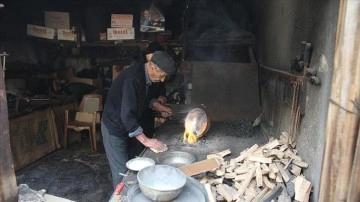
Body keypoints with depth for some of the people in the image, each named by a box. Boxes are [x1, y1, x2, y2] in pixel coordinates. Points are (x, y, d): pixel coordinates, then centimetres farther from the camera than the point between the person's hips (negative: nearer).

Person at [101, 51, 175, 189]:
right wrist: (145, 140, -31)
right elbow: (127, 115, -33)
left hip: (126, 126, 9)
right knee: (122, 171, -2)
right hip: (114, 127, -9)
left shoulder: (145, 75, -1)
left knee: (129, 165, 18)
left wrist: (157, 105, 2)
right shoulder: (133, 78, -29)